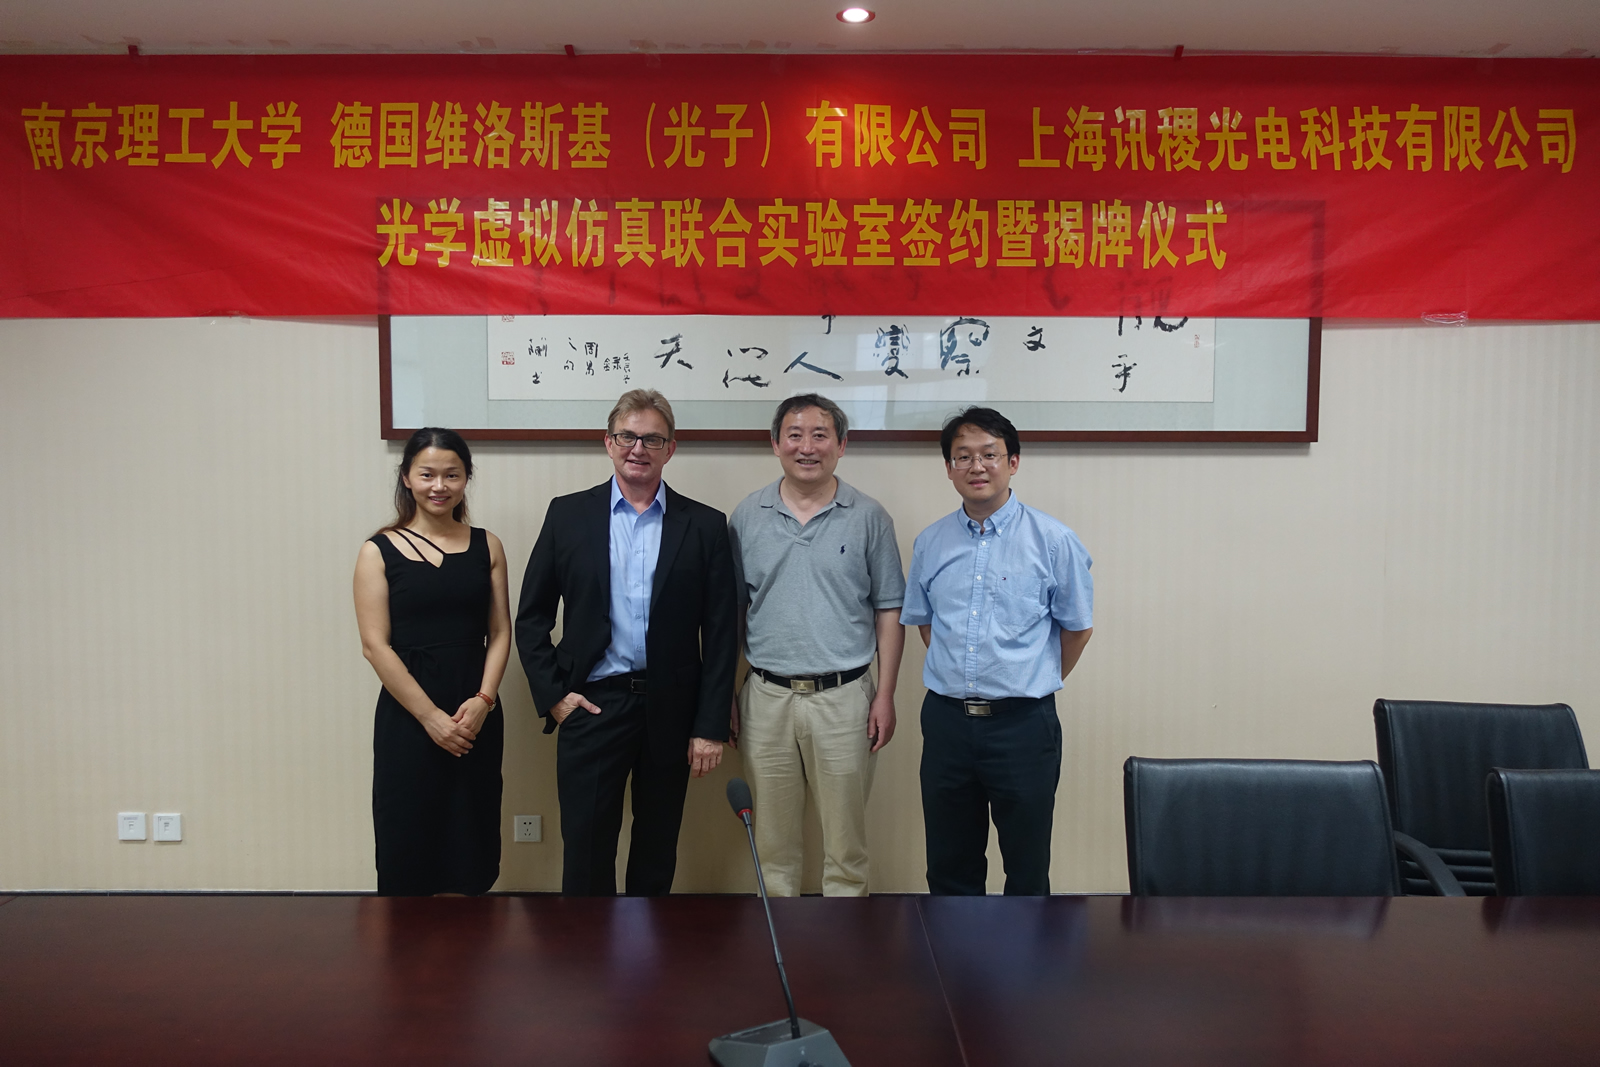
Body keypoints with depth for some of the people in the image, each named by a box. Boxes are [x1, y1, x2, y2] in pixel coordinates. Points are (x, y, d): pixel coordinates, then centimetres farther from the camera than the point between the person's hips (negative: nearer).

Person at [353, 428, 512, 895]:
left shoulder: (486, 546, 6)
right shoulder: (379, 552, -1)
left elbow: (500, 632, 4)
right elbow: (375, 645, -7)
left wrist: (483, 700, -10)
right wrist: (430, 716, -11)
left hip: (477, 715, 2)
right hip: (407, 717, -2)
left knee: (471, 842, 9)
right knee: (407, 846, 5)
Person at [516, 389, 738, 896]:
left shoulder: (705, 526, 0)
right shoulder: (568, 514, 2)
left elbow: (720, 633, -1)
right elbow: (531, 616, 6)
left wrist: (711, 725, -4)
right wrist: (552, 693, -3)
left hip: (671, 709, 1)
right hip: (591, 704, -1)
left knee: (658, 849, 15)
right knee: (585, 846, 3)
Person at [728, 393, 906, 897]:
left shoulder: (869, 517, 0)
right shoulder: (747, 516, 4)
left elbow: (889, 611, 2)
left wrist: (885, 695, -4)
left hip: (844, 698, -1)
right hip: (766, 697, 2)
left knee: (846, 836, 8)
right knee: (773, 836, 13)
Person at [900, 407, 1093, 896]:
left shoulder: (1053, 540, -5)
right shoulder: (930, 543, 5)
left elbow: (1078, 626, 5)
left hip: (1022, 725, -3)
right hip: (946, 721, 3)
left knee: (1027, 869, 10)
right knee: (949, 866, 16)